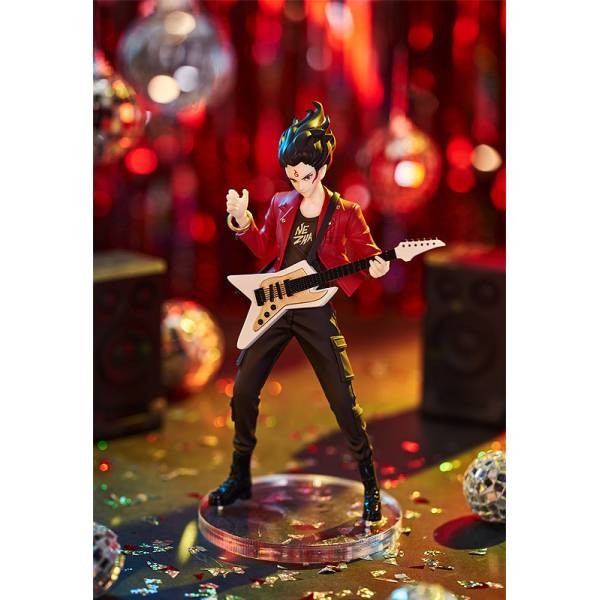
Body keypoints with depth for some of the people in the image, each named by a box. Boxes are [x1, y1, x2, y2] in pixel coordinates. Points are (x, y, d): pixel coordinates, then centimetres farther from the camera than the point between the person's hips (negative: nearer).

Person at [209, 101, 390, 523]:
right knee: (244, 391, 6)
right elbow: (264, 251, 15)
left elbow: (367, 252, -4)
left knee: (344, 401, -6)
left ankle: (371, 488, 9)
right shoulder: (281, 205, 8)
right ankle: (240, 478, 24)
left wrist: (376, 267, -27)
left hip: (316, 311, -4)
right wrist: (242, 221, 1)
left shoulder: (345, 213, -4)